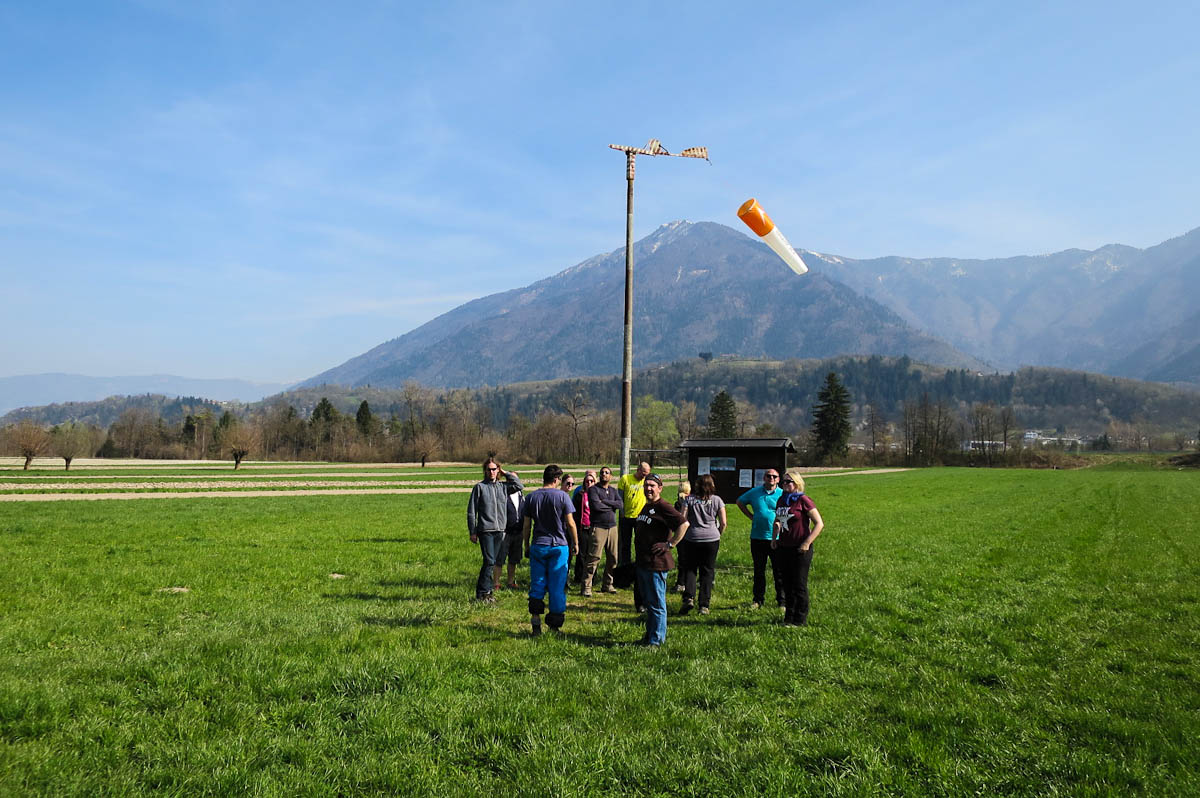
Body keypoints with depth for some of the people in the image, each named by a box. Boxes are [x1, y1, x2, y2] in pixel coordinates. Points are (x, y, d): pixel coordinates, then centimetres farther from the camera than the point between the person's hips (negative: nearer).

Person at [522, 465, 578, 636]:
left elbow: (527, 525, 7)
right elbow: (570, 523, -5)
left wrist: (526, 546, 17)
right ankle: (555, 625, 10)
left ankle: (536, 622, -1)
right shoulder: (562, 496, -6)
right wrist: (575, 543, 7)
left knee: (537, 585, 8)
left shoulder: (531, 497, 3)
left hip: (538, 546, 2)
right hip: (559, 545, -2)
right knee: (557, 586, 5)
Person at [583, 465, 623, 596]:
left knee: (612, 558, 8)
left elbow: (621, 505, -1)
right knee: (593, 557, -9)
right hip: (598, 527, -6)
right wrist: (612, 506, -2)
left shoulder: (614, 491, 16)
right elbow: (596, 506, -16)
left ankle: (607, 585, 20)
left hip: (612, 527, 6)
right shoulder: (593, 489, 0)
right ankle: (586, 587, -4)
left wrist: (605, 501, -10)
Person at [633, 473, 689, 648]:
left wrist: (670, 544, -19)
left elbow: (684, 524, -23)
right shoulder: (645, 507, 15)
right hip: (642, 562, 9)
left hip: (656, 564, -9)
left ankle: (656, 640, 4)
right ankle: (649, 635, 29)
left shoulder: (663, 507, -13)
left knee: (657, 604, -2)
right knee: (648, 601, 18)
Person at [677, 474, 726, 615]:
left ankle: (689, 597, -10)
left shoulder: (689, 499, 1)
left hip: (692, 539, 0)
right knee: (707, 572, 7)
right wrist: (718, 534, 17)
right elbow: (723, 522, 0)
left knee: (690, 569, 11)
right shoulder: (717, 500, 2)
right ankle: (704, 605, 5)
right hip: (712, 539, 0)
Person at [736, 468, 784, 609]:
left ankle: (782, 600, 11)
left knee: (779, 571, 1)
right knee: (759, 571, 11)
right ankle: (758, 599, 20)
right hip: (757, 538, 2)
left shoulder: (782, 495, -1)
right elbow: (740, 502, 21)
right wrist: (750, 516, 11)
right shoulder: (754, 492, 6)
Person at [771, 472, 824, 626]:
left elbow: (819, 524, -14)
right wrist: (774, 538, 12)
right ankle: (789, 617, 23)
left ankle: (800, 620, 9)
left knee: (799, 585, 0)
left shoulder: (803, 500, -11)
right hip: (784, 548, 7)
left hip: (800, 550, -7)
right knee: (787, 584, 13)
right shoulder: (781, 500, 10)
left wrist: (807, 543, -18)